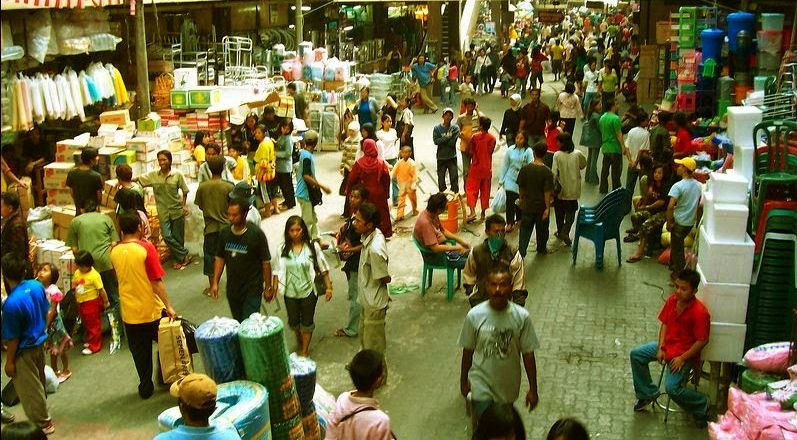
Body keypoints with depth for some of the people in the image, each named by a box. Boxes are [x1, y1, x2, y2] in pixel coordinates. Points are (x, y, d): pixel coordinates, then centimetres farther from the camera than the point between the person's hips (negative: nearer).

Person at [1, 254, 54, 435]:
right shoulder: (37, 286, -11)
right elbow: (46, 313, 4)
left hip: (24, 351, -8)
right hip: (39, 343, 8)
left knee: (30, 389, 12)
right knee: (38, 383, 25)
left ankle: (43, 424, 26)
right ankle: (42, 416, 42)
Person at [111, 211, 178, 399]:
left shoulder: (115, 251, -2)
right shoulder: (146, 248, -17)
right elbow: (157, 281, -19)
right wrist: (169, 306, -16)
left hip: (130, 313, 4)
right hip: (152, 309, -4)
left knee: (140, 352, 14)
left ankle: (146, 387, 21)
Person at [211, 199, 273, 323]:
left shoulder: (256, 234, -15)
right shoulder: (224, 233, -1)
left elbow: (266, 262, -9)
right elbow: (219, 258, 9)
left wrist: (268, 287, -6)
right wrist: (215, 283, 4)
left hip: (252, 290, -5)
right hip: (232, 288, 5)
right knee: (237, 323, 16)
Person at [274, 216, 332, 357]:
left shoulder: (312, 247, -11)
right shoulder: (283, 249, -5)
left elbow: (323, 268, -6)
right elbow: (278, 271, 3)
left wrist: (329, 287, -6)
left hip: (309, 291, -2)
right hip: (290, 292, 2)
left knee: (307, 321, 10)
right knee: (293, 321, 17)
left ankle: (305, 350, 29)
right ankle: (299, 341, 47)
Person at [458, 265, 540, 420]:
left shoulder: (521, 317, -15)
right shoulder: (474, 315, -16)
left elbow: (528, 354, -7)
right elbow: (468, 351, -3)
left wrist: (533, 389, -3)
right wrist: (463, 380, 7)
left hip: (508, 385, 2)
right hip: (481, 384, -1)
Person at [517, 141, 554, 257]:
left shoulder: (525, 169, -10)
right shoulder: (547, 172, -17)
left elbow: (521, 187, 0)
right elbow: (547, 192, -17)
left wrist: (522, 199, 16)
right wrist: (547, 207, -10)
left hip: (527, 205, 1)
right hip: (541, 206, -1)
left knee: (525, 230, 8)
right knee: (542, 229, 20)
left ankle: (521, 252, -1)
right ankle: (541, 249, 38)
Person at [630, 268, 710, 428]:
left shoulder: (699, 312, -25)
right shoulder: (672, 300, -5)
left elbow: (703, 340, -21)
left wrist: (682, 358, -20)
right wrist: (660, 347, -5)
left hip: (685, 353, -8)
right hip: (667, 344, 8)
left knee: (672, 388, -22)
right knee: (636, 354, 2)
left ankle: (701, 406, 7)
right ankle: (647, 393, 20)